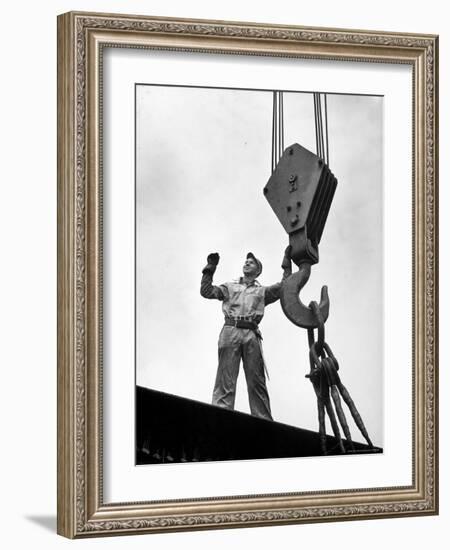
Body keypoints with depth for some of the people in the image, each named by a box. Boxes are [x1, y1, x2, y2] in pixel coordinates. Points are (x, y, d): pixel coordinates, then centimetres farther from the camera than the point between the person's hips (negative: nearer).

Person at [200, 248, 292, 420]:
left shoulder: (262, 291, 25)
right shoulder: (230, 287, 25)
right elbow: (207, 292, 13)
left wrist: (286, 264, 9)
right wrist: (209, 270, 7)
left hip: (251, 334, 1)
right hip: (230, 331, -1)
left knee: (257, 381, -4)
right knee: (226, 379, -11)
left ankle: (264, 421, -8)